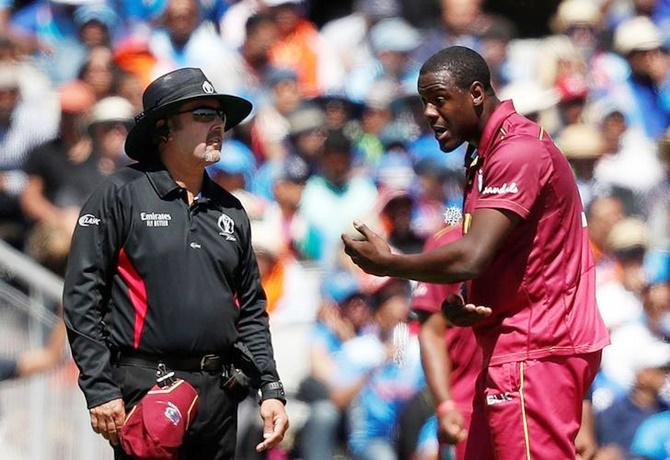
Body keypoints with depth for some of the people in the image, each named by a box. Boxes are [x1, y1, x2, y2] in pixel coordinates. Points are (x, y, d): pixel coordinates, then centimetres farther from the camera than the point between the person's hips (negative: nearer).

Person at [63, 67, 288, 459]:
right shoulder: (122, 195, -1)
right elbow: (81, 298, -5)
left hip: (218, 393, 5)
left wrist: (272, 390, 10)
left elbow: (252, 310, 20)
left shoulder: (231, 210, 15)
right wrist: (101, 391, -12)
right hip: (145, 387, -5)